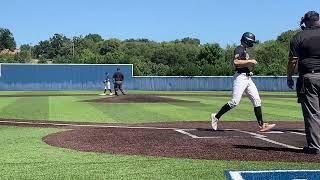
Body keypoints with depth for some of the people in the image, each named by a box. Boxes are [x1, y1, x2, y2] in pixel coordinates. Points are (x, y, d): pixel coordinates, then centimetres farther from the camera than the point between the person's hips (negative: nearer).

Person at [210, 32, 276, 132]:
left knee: (257, 100, 3)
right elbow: (236, 62, -24)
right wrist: (249, 61, -18)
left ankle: (261, 125, 3)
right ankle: (216, 117, 1)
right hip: (240, 77, -10)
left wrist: (251, 63, 12)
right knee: (235, 101, -12)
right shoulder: (239, 49, -8)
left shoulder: (245, 50, 20)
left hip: (248, 78, 10)